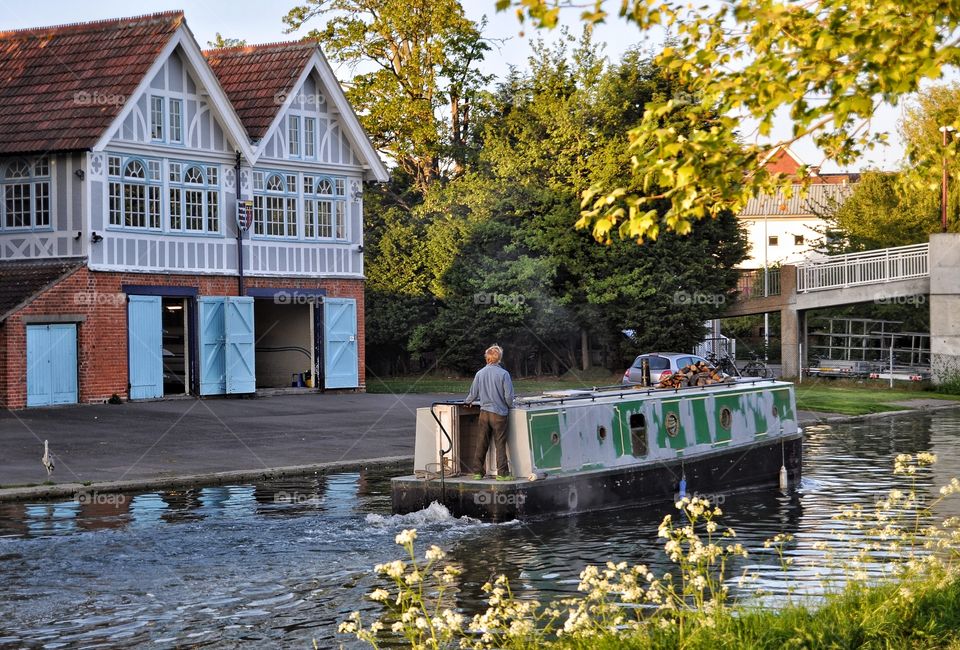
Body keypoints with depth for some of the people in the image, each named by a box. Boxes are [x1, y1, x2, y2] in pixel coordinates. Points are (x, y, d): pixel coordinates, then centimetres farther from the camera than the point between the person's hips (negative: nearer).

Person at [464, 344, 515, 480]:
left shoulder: (480, 373, 2)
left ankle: (477, 472, 15)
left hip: (484, 412, 4)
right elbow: (509, 396, -11)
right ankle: (502, 473, -2)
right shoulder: (503, 374, -10)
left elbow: (473, 394, 10)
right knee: (500, 444, 0)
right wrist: (508, 406, 10)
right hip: (499, 413, -4)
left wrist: (467, 402, 31)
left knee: (481, 443, 10)